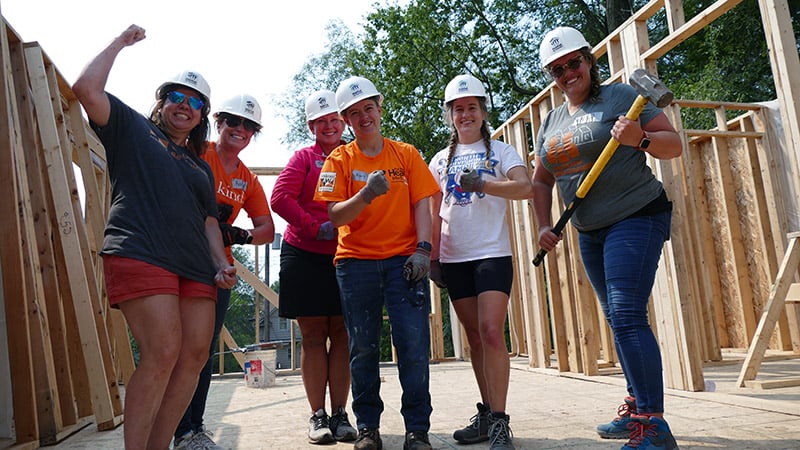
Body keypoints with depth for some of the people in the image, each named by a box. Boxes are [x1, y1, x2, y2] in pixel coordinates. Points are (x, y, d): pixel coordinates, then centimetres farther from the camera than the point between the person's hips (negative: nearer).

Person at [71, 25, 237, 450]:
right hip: (140, 254, -6)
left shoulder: (200, 167, 29)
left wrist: (221, 264, 7)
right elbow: (86, 88, 1)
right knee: (163, 353, -18)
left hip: (195, 266, 6)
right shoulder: (131, 128, 16)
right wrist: (120, 42, 12)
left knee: (194, 356, -3)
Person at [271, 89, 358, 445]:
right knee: (313, 336, 4)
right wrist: (316, 227, -13)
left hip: (345, 257, 1)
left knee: (341, 335, 3)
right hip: (304, 256, -1)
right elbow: (280, 197, -5)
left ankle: (339, 414, 12)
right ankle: (318, 416, 12)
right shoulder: (304, 157, 6)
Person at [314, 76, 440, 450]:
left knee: (414, 342, -7)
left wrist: (422, 249, -9)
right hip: (356, 262, 0)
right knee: (363, 347, 4)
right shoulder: (339, 159, 6)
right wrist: (366, 194, -21)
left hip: (403, 259, 0)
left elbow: (421, 205, 5)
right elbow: (335, 216, -3)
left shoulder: (406, 154, 9)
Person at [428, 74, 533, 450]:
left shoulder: (501, 151, 5)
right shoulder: (440, 161, 15)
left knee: (491, 331, -15)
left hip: (493, 254, -4)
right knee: (474, 336, 8)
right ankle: (486, 414, 16)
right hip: (454, 259, 4)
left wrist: (481, 184, -24)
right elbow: (435, 214, 15)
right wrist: (433, 257, 9)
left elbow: (525, 188, -12)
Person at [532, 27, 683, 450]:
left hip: (636, 218, -7)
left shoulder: (621, 96, -6)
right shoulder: (551, 122, 12)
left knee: (627, 316, -17)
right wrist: (544, 225, 5)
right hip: (589, 233, 7)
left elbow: (674, 145, -8)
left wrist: (640, 138, -27)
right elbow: (541, 181, 18)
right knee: (618, 319, 13)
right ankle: (638, 408, 25)